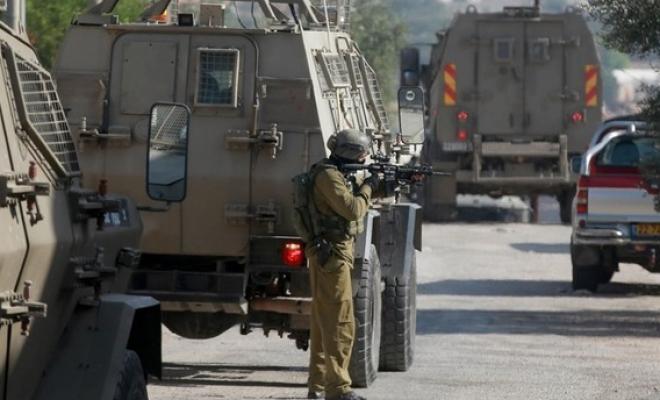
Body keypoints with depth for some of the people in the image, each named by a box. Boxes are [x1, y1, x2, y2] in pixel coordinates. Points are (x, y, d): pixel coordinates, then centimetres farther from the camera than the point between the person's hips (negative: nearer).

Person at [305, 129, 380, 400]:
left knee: (324, 322, 14)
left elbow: (351, 201, 20)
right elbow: (353, 209, -22)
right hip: (332, 255, -11)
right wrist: (368, 187, -6)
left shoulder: (336, 174, 15)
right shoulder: (329, 176, -16)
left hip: (333, 253, 11)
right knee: (340, 323, -11)